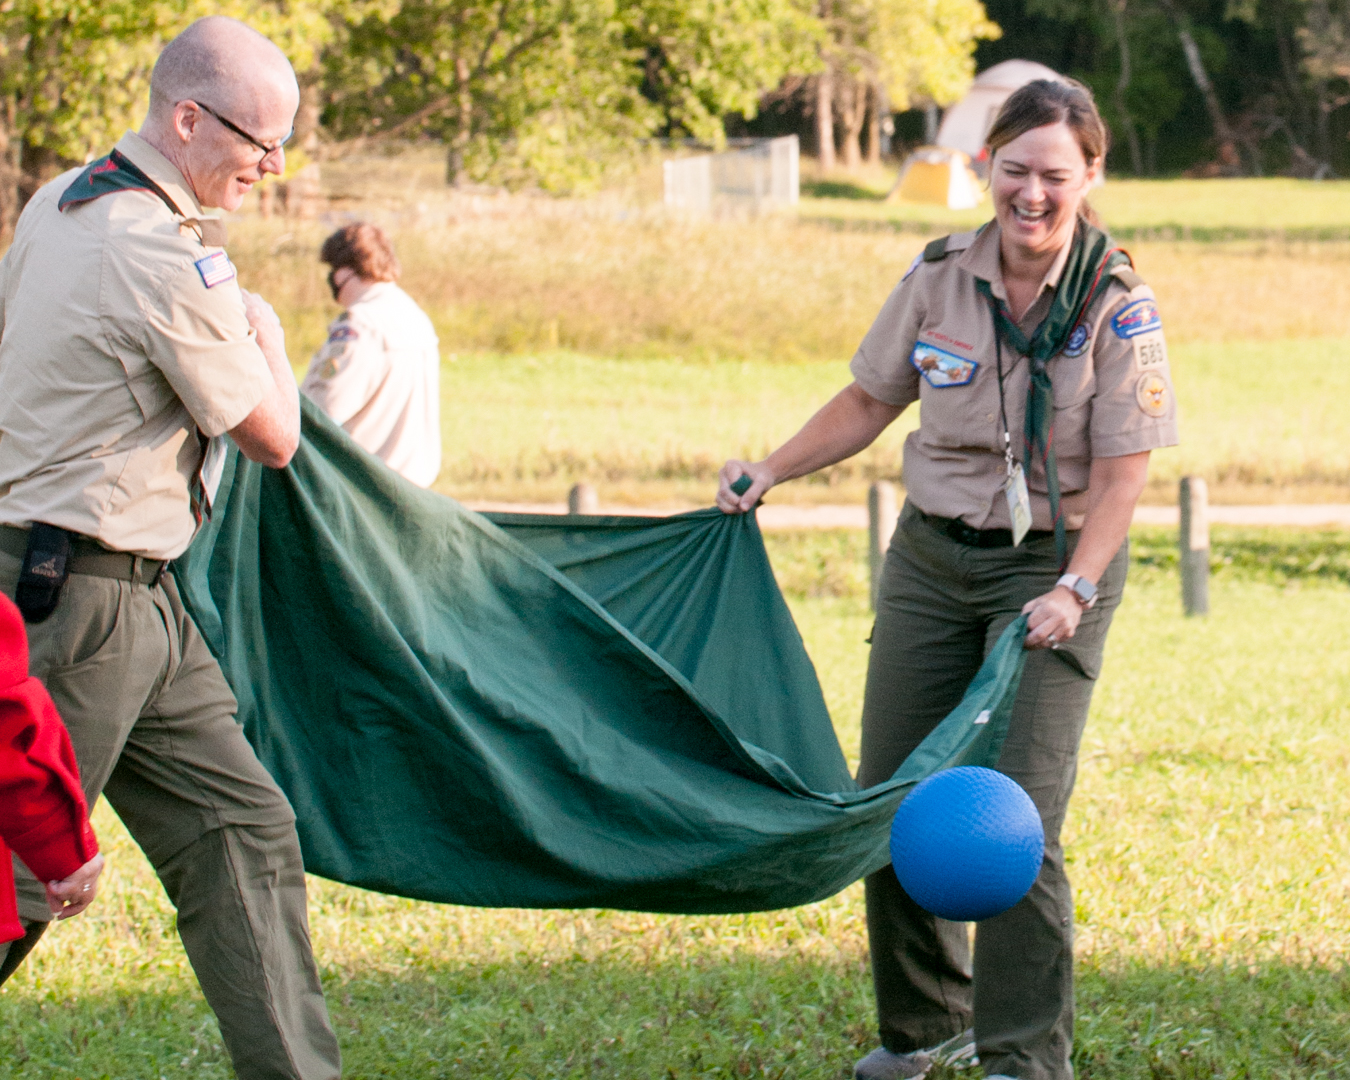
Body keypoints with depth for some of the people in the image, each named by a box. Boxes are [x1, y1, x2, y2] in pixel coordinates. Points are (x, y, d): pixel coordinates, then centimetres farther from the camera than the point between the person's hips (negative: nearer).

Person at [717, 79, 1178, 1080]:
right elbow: (868, 402, 13)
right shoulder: (939, 278, -2)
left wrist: (1073, 591, -24)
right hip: (931, 556, 4)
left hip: (1054, 564, -4)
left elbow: (1122, 473, -13)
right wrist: (771, 473, 8)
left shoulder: (1119, 307, -12)